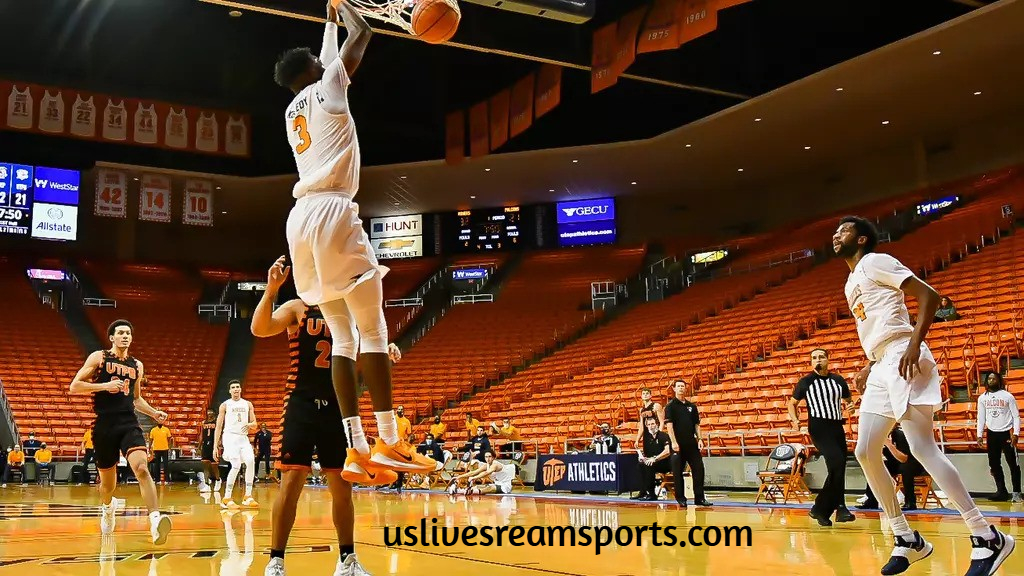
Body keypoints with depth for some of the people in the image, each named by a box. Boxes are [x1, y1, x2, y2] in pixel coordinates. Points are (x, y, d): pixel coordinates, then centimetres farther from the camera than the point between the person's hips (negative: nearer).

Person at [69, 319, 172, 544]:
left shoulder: (137, 365, 14)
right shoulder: (98, 357, 3)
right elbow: (74, 386, -3)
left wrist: (153, 413, 10)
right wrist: (104, 385, -15)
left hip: (129, 424, 1)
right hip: (104, 426, -1)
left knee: (142, 468, -23)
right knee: (108, 481, 13)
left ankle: (155, 521, -35)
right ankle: (108, 508, 49)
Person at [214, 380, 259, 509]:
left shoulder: (248, 404, 12)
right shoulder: (225, 405, 3)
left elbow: (255, 425, 12)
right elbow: (218, 427, 2)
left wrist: (249, 424, -14)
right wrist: (215, 447, -4)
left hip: (243, 437, 4)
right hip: (230, 437, -4)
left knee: (251, 462, -14)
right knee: (236, 466, -18)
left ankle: (248, 497, -3)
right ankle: (226, 499, -7)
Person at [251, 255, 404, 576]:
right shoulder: (297, 309, -2)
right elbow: (259, 329, -17)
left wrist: (386, 352, -6)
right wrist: (271, 290, -31)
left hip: (337, 407, 4)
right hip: (303, 405, -4)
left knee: (342, 486, 8)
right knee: (291, 482, -8)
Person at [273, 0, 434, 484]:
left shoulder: (292, 111, 26)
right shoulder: (327, 88, 5)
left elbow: (328, 56, 43)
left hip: (301, 218, 8)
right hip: (332, 211, -8)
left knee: (342, 336, 6)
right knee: (372, 329, -8)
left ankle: (356, 448, 0)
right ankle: (389, 442, -13)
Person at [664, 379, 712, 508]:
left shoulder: (692, 406, 13)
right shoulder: (670, 406, -1)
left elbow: (697, 424, 15)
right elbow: (669, 425, -9)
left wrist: (699, 439, 2)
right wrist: (674, 442, -18)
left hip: (692, 443, 4)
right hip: (678, 444, -4)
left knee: (699, 469, 1)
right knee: (678, 472, 1)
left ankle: (699, 498, 8)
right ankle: (681, 499, 10)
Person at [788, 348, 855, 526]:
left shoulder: (839, 381, 10)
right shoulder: (805, 382, 3)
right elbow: (792, 403, 13)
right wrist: (794, 419, -5)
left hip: (837, 426, 5)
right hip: (818, 427, -5)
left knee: (837, 469, 8)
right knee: (837, 462, -24)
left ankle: (820, 509, 21)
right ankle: (840, 507, -18)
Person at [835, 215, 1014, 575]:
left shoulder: (875, 261, -2)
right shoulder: (852, 283, 25)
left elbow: (928, 295, -11)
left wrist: (914, 345, -21)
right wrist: (869, 366, 21)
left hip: (902, 360, -10)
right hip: (882, 368, 10)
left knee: (922, 448, -16)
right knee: (865, 453, 4)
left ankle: (987, 538, -13)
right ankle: (907, 539, 11)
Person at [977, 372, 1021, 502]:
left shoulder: (1008, 396, -5)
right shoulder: (982, 398, 5)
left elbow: (1016, 416, -5)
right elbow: (981, 418, 8)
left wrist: (1016, 434, -14)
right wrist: (980, 435, 1)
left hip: (1007, 433, -4)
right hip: (992, 434, 4)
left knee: (1013, 463, -2)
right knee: (994, 464, 6)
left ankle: (1016, 493, 3)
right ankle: (1002, 491, 14)